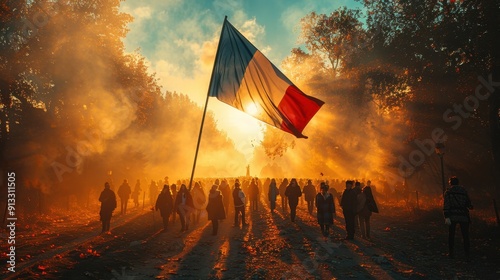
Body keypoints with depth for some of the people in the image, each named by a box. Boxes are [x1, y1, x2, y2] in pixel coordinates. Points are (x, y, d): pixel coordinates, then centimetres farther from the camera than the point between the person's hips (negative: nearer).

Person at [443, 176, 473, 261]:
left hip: (452, 216, -1)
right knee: (465, 236, 5)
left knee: (451, 235, 12)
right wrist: (471, 207, 40)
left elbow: (446, 205, -9)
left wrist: (446, 217, -14)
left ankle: (451, 253, 16)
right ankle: (467, 255, -1)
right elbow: (469, 205, 15)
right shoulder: (464, 192, 12)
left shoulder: (448, 192, 4)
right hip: (463, 216, 1)